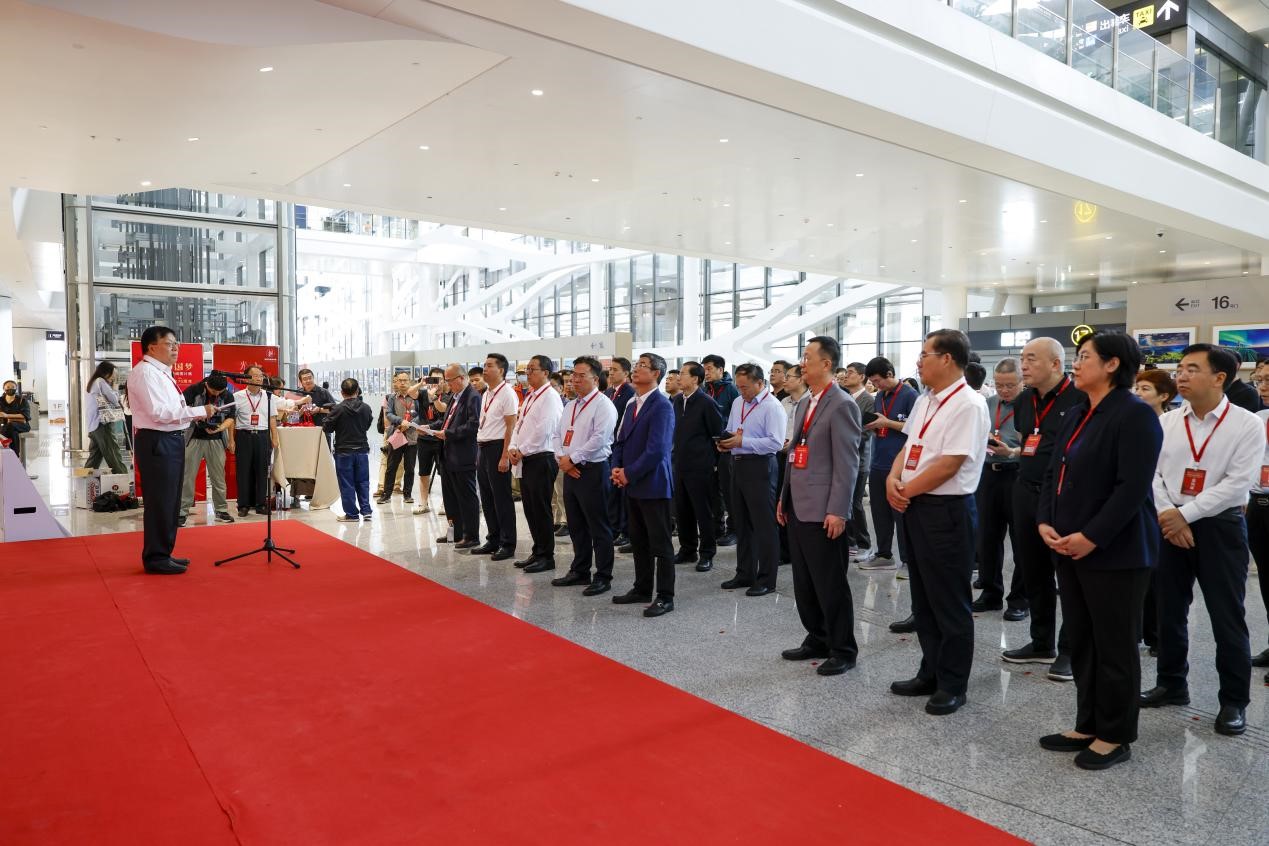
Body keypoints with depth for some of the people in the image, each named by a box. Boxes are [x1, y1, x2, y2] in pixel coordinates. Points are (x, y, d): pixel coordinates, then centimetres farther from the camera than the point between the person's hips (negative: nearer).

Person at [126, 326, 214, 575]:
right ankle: (155, 558, 7)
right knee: (159, 501, -3)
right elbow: (159, 412, -22)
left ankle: (164, 553, 28)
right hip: (157, 443, -10)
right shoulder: (145, 372, -13)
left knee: (171, 501, 17)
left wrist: (195, 413, 6)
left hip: (171, 441, 10)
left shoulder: (162, 373, 17)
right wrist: (198, 411, -20)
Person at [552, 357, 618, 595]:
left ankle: (603, 577, 9)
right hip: (570, 471, 8)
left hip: (593, 471, -8)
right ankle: (580, 571, 28)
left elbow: (599, 439, -20)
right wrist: (561, 458, -3)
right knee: (575, 525, 16)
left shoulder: (603, 405, -11)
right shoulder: (570, 406, 16)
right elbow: (558, 434, 15)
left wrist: (572, 458, -15)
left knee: (598, 527, -1)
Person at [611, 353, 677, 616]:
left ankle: (665, 596, 8)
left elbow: (657, 450, -20)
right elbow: (620, 440, 16)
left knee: (660, 543, 0)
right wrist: (616, 468, -1)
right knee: (638, 540, 16)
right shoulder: (632, 405, 14)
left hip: (653, 484, -8)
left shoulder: (662, 406, -14)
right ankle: (642, 589, 27)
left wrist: (629, 474, -15)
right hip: (632, 485, 8)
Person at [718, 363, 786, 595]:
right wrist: (725, 442, -1)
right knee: (742, 524, 15)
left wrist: (742, 441, -22)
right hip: (738, 465, 8)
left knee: (764, 525, -1)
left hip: (759, 467, -8)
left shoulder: (772, 406, -12)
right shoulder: (737, 403, 13)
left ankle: (766, 580, 8)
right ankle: (744, 574, 27)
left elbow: (775, 442, -21)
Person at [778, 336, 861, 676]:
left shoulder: (842, 405, -12)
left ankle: (843, 650, 17)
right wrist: (784, 498, 16)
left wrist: (837, 511, -18)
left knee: (830, 584, 3)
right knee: (804, 583, 16)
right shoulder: (804, 404, 15)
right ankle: (817, 639, 31)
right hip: (798, 508, 8)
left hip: (823, 512, -8)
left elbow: (847, 463, -15)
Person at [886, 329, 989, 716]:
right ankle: (931, 673, 32)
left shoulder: (968, 405, -15)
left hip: (946, 510, -9)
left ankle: (952, 686, 18)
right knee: (923, 599, 17)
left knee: (949, 603, 4)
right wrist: (893, 479, -3)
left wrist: (907, 490, -12)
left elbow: (949, 464, -20)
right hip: (914, 508, 9)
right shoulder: (925, 401, 13)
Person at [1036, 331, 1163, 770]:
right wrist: (1045, 522, 0)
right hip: (1070, 548, 8)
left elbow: (1132, 487, -20)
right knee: (1080, 641, 14)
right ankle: (1088, 726, 27)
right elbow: (1053, 473, 13)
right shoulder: (1076, 414, 13)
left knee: (1114, 645, 4)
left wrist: (1092, 538, -20)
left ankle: (1115, 737, 19)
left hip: (1114, 552, -8)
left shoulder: (1135, 415, -13)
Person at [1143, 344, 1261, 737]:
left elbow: (1238, 483, -14)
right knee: (1169, 611, 12)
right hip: (1169, 525, 4)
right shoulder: (1165, 422, 3)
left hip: (1220, 527, -3)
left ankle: (1234, 701, 18)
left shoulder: (1247, 424, -7)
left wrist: (1185, 515, -17)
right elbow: (1151, 474, 0)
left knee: (1227, 618, 3)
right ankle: (1171, 684, 29)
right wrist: (1167, 516, -13)